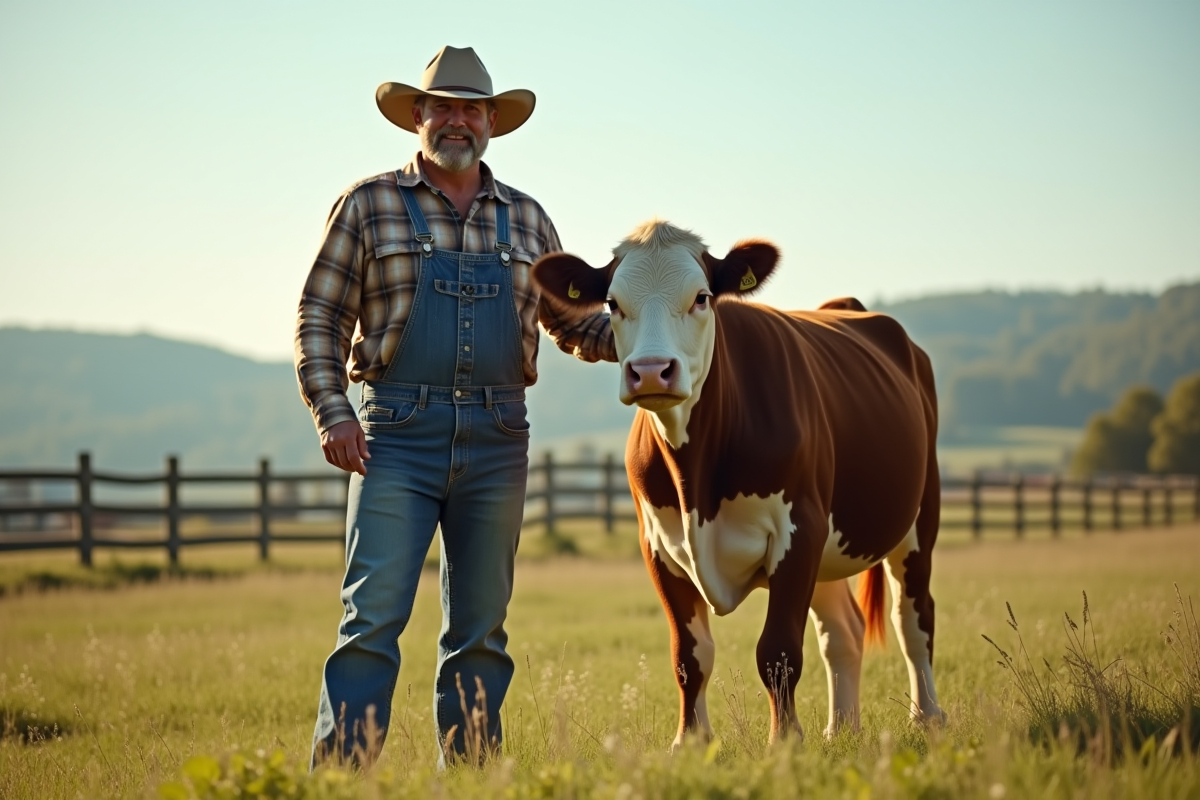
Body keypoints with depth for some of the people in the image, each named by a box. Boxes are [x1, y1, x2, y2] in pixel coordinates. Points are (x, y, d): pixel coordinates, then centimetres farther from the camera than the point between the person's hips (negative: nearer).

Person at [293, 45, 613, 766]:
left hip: (497, 443, 4)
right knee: (374, 616, -10)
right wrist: (332, 411, -9)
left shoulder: (526, 219, 15)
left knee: (480, 627, 7)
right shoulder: (371, 205, 5)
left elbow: (571, 321, 20)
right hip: (396, 435, -3)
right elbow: (319, 315, 3)